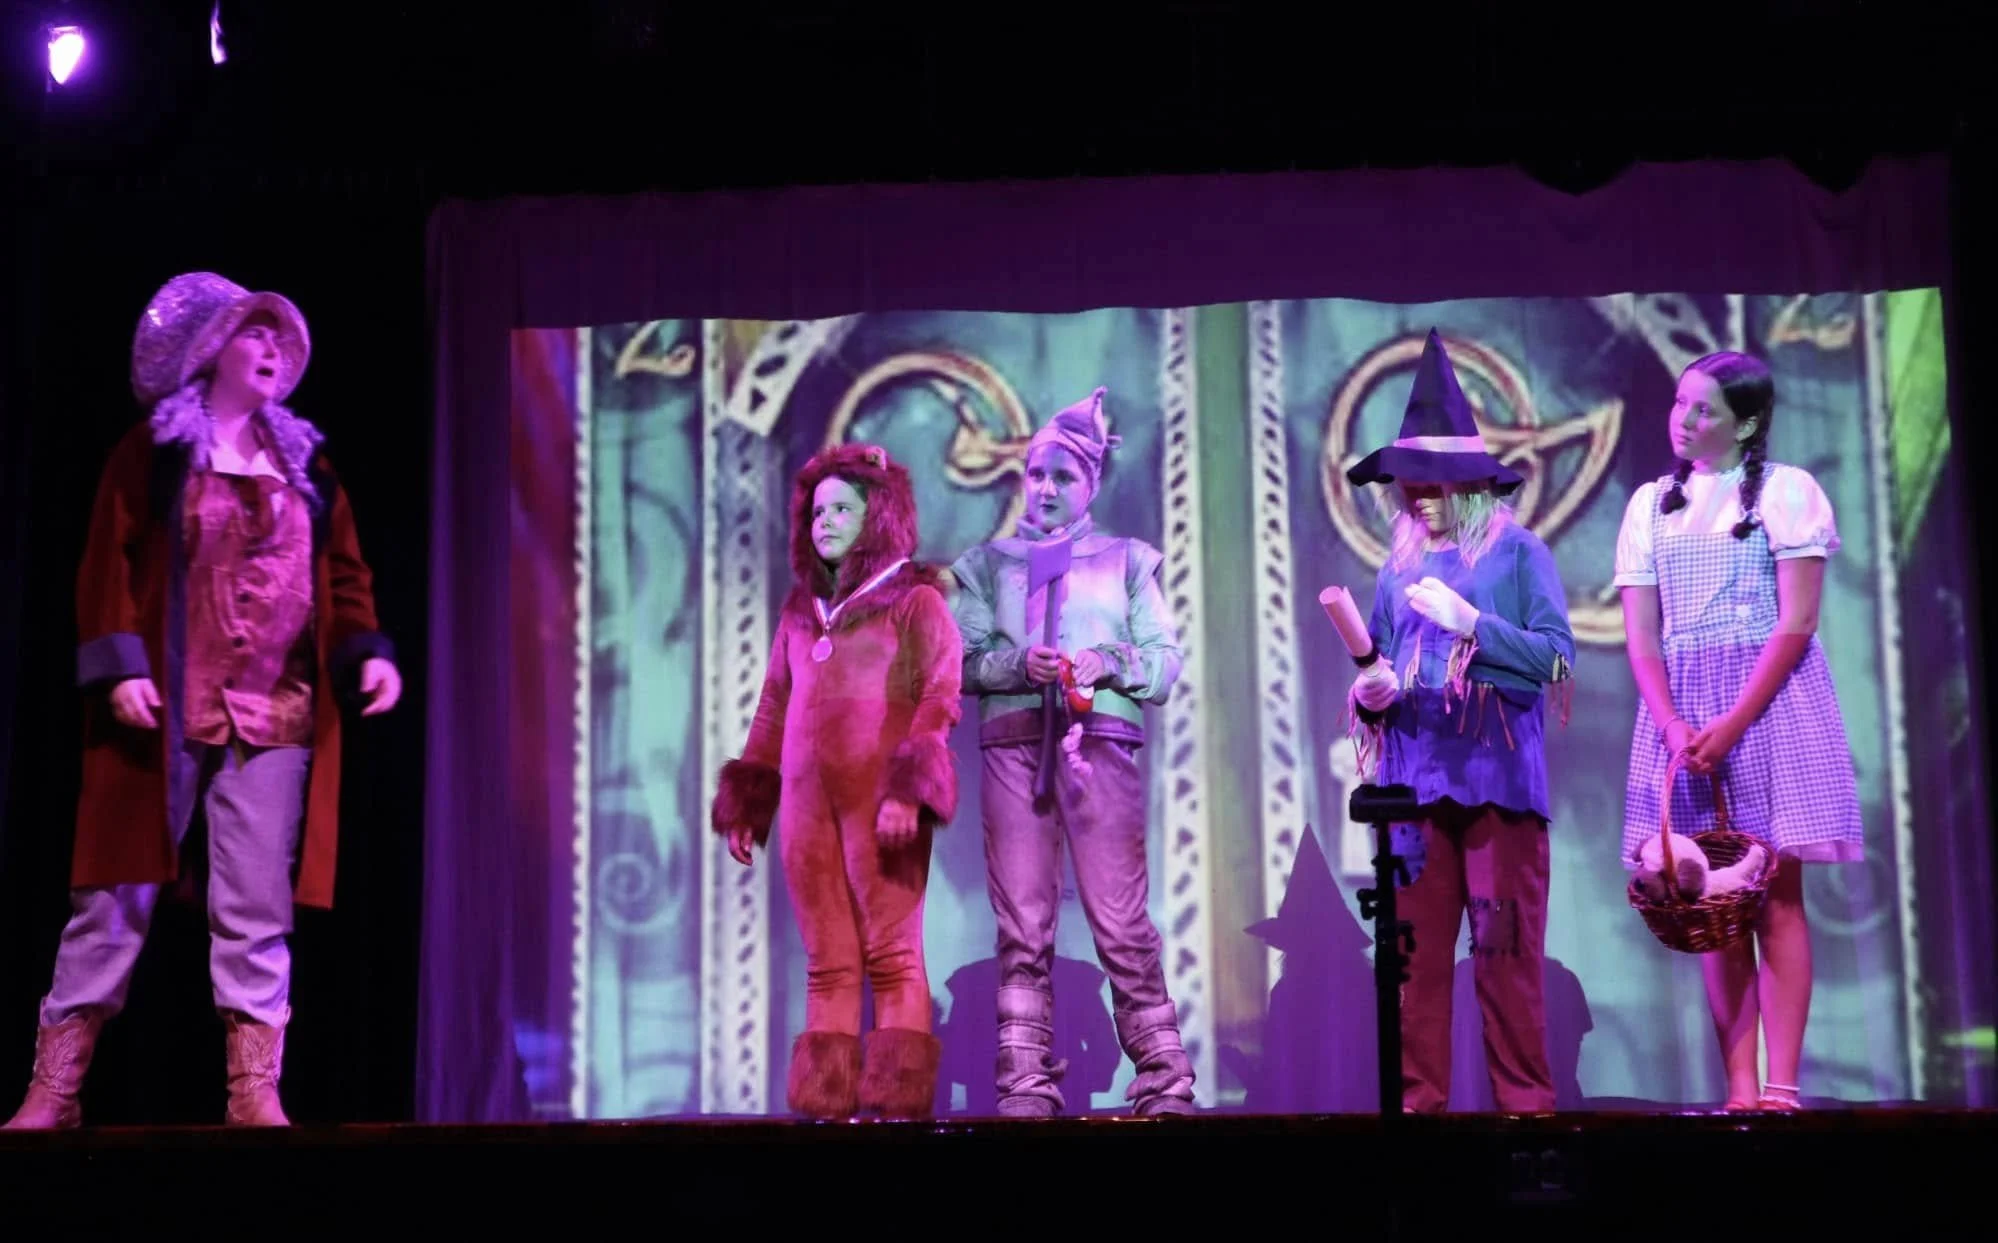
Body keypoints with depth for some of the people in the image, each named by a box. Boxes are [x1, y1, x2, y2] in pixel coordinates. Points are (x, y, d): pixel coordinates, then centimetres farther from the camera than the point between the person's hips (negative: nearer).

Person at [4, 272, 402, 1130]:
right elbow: (108, 565, -2)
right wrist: (120, 667, -14)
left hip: (274, 716, 3)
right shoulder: (151, 452, 3)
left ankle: (255, 1092, 4)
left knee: (257, 910, 1)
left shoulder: (304, 462, 15)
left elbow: (344, 571, 14)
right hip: (166, 712, -3)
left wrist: (370, 651, -2)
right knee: (116, 899, 1)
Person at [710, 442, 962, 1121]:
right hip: (807, 802, 5)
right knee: (827, 962, 3)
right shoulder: (800, 610, 21)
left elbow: (939, 698, -6)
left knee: (892, 955, -6)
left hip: (880, 801, -5)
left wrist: (908, 788, -18)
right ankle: (825, 1100, 2)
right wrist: (744, 803, 15)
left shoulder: (915, 599, 4)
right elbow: (772, 711, 21)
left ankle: (897, 1099, -6)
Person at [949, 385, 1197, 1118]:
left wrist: (1113, 664, -9)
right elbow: (963, 661, 7)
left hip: (1099, 746, -1)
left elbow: (1167, 661, 10)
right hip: (1014, 746, 1)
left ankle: (1165, 1084, -5)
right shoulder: (990, 564, 18)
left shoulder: (1126, 561, 17)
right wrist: (1018, 664, -11)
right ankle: (1025, 1086, -1)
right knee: (1022, 926, -3)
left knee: (1122, 922, -8)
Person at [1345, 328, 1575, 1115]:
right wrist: (1371, 691, -5)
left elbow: (1556, 656, -6)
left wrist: (1467, 619, -14)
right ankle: (1418, 1099, 7)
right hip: (1417, 779, 4)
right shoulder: (1401, 568, 14)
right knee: (1415, 948, 2)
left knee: (1505, 948, -3)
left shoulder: (1517, 553, 2)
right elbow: (1376, 676, 18)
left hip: (1497, 776, -4)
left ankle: (1523, 1099, 4)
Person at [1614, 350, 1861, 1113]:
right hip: (1682, 715, 4)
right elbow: (1639, 635, 6)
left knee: (1775, 893, -6)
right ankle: (1739, 1090, 1)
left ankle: (1780, 1088, -6)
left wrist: (1732, 725, -15)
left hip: (1769, 703, -4)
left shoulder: (1787, 491, 0)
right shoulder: (1650, 505, 12)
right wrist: (1673, 727, -10)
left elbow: (1797, 623, -7)